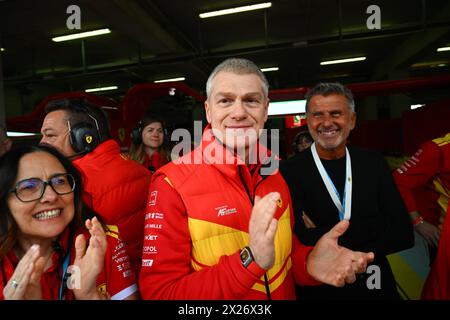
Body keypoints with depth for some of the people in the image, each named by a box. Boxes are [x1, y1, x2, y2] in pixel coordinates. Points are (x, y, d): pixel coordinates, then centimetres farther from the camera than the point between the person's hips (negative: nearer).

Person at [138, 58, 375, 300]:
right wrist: (249, 259, -35)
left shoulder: (272, 169, -9)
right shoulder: (172, 184, -24)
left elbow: (287, 246, 3)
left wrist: (309, 261, -19)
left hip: (285, 293, 4)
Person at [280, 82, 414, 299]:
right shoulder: (290, 172, -18)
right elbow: (300, 244, -25)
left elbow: (403, 234, -13)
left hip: (375, 285, 3)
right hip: (318, 290, -3)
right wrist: (372, 231, -20)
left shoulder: (374, 164, -6)